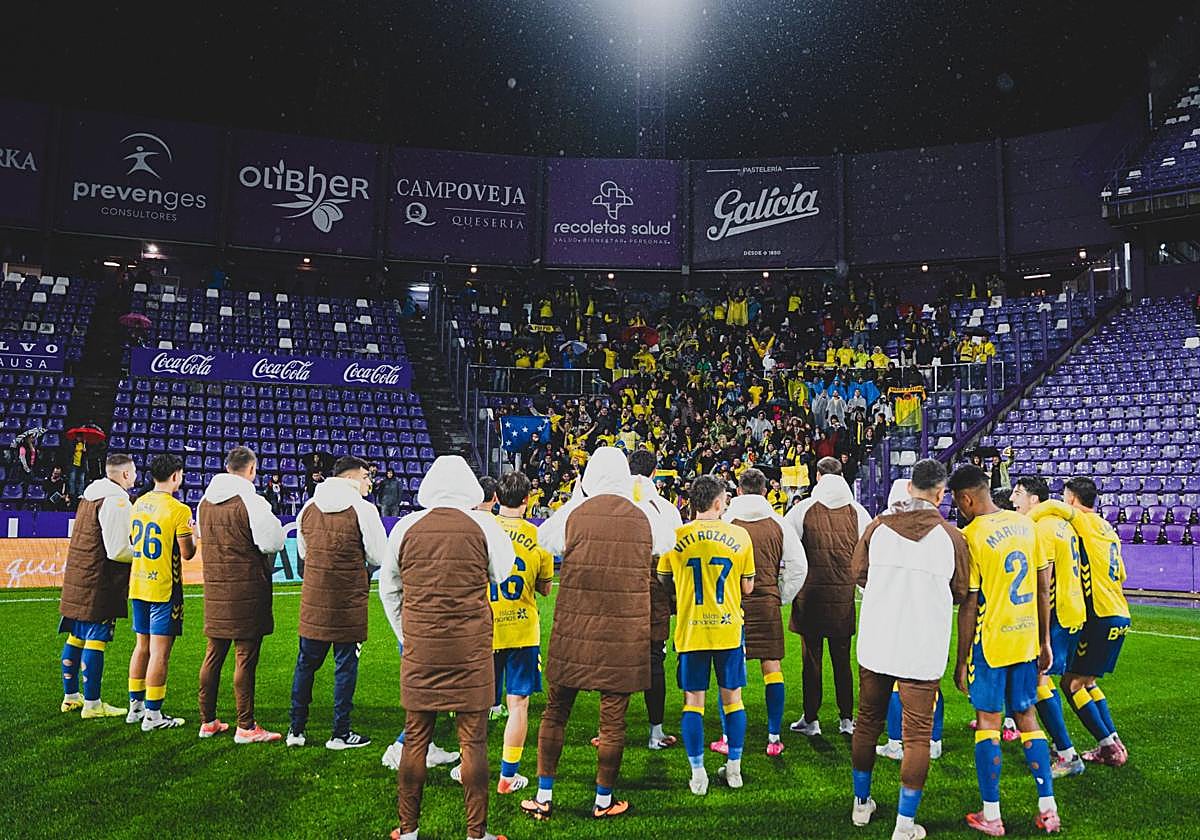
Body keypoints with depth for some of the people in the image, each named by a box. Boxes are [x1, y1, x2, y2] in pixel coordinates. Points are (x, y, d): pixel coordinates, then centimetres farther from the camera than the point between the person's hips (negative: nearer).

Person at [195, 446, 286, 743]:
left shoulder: (205, 502, 9)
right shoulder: (252, 502, -15)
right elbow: (273, 543, -14)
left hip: (214, 588, 7)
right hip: (247, 589, -7)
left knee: (214, 655, 15)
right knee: (245, 657, -1)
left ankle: (208, 721, 25)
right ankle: (246, 727, 4)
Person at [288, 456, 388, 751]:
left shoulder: (309, 507, 5)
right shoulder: (363, 509, -11)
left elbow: (302, 551, 16)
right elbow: (379, 558, -7)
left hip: (313, 599, 5)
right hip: (349, 601, -5)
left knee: (306, 662, 16)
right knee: (345, 665, 6)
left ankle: (296, 729, 23)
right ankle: (340, 734, 13)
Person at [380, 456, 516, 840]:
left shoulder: (406, 527, 2)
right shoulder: (483, 525, -4)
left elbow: (388, 587, 12)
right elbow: (502, 576, 11)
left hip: (420, 647, 2)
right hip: (470, 648, -2)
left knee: (415, 738, 12)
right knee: (473, 740, 6)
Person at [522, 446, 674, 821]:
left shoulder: (572, 514, -6)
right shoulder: (644, 516, -3)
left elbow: (543, 537, 14)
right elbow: (668, 541, 18)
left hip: (574, 632, 0)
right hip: (625, 634, 0)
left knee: (555, 712, 13)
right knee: (613, 719, 10)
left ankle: (544, 797, 21)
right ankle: (604, 800, 22)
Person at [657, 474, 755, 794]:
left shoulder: (675, 537, -5)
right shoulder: (739, 535, -3)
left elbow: (665, 581, 8)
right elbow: (747, 588, 3)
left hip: (690, 631, -1)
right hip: (729, 629, 1)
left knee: (693, 701, 6)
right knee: (732, 698, 14)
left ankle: (698, 774, 10)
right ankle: (734, 768, 22)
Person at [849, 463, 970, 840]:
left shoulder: (877, 526, -4)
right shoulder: (950, 536, -9)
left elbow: (859, 574, 9)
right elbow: (961, 593, 2)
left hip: (875, 645, 3)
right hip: (923, 650, -3)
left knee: (868, 721, 18)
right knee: (917, 734, 6)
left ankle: (861, 803, 32)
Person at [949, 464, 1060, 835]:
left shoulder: (971, 536, -16)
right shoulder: (1025, 524, 3)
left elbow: (969, 605, -14)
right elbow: (1043, 587, 8)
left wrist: (961, 660, -6)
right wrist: (1045, 641, 16)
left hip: (990, 644, -6)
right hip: (1027, 640, 6)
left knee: (988, 722, 4)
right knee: (1026, 717, 16)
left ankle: (991, 816, 10)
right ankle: (1048, 809, 20)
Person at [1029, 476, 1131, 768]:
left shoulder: (1087, 522, -9)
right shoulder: (1107, 530, 17)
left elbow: (1052, 506, -27)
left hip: (1102, 617, -9)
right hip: (1120, 616, 9)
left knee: (1072, 682, -2)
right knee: (1087, 681, 18)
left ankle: (1109, 746, 1)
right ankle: (1114, 743, 19)